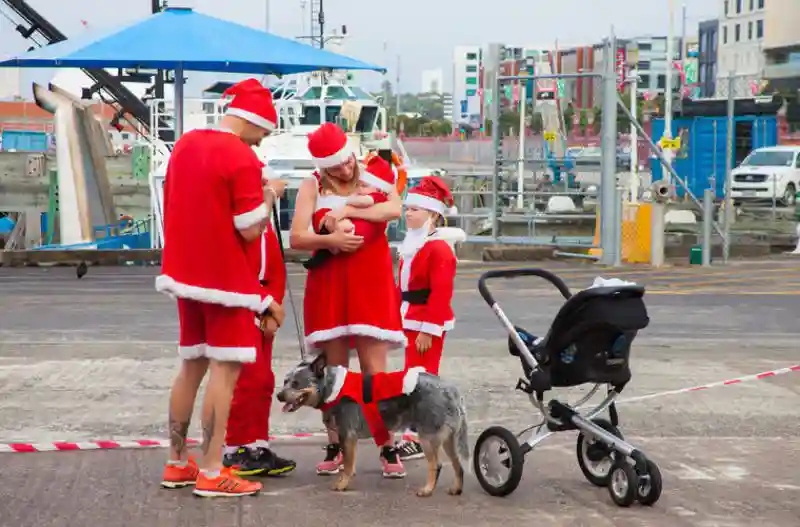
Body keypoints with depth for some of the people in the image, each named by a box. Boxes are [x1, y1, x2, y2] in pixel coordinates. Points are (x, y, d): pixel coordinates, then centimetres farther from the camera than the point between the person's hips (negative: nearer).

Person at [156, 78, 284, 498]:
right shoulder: (242, 158, -17)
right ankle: (211, 474, -4)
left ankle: (177, 463, 21)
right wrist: (268, 195, 0)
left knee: (191, 366, 16)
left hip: (185, 272, 8)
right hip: (225, 277, -8)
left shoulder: (184, 145, 8)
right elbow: (251, 230, -17)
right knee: (225, 370, -3)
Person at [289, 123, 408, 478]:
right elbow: (297, 238, -4)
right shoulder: (313, 187, 5)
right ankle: (334, 448, 12)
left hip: (371, 285, -1)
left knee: (375, 371, -4)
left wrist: (347, 211, -15)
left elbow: (395, 209, -14)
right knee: (334, 370, 5)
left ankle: (388, 449, -1)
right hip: (329, 286, 1)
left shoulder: (373, 176, 6)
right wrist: (329, 240, -20)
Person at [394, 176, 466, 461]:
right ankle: (415, 434, 21)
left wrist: (428, 329, -22)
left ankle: (420, 439, -2)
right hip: (410, 321, 9)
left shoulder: (439, 248, -15)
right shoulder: (412, 245, 15)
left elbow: (440, 294, -20)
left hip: (428, 325, -9)